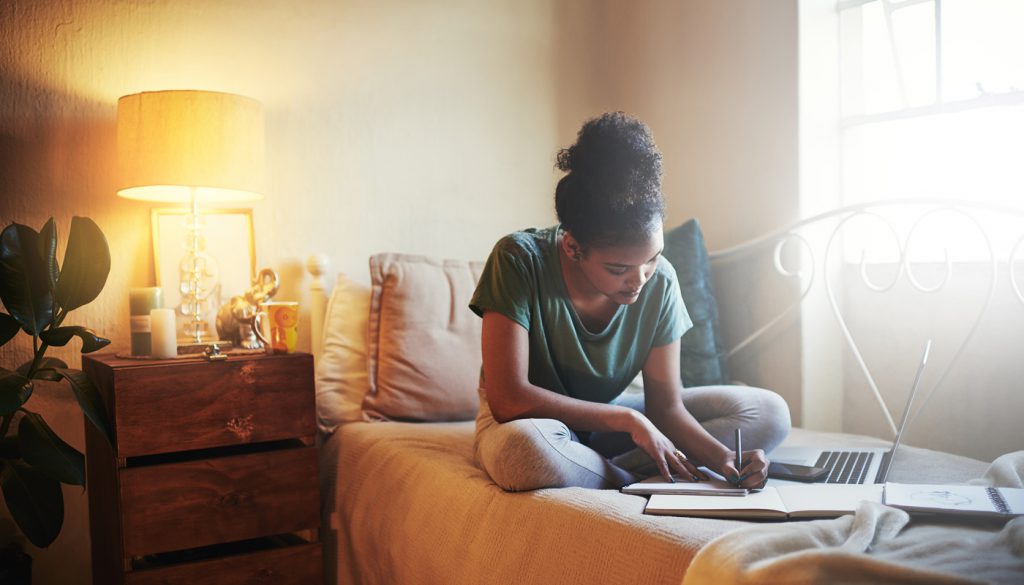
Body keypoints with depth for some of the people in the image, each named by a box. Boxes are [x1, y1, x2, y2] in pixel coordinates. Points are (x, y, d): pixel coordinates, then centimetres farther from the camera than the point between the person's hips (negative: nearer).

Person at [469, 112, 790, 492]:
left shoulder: (659, 282, -14)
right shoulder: (520, 260, -25)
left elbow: (666, 407, -9)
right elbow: (508, 398, -29)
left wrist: (723, 458, -29)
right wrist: (627, 418, -27)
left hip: (607, 417, 5)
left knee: (768, 413, -8)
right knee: (525, 448, -43)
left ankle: (602, 473, -18)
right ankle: (635, 479, -13)